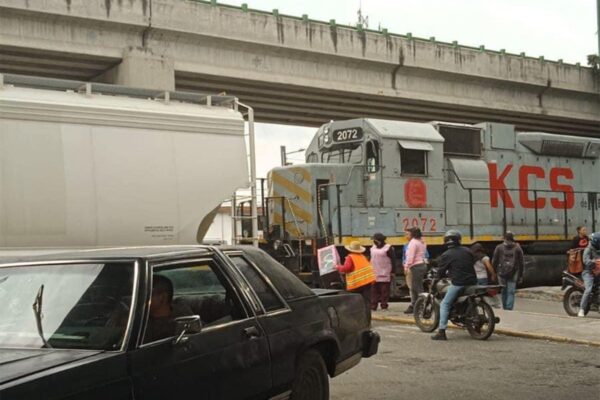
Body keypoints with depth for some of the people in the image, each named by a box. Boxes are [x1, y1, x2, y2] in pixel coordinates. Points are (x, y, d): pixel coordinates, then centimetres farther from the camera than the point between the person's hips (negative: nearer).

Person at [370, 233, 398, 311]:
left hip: (385, 274, -6)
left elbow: (393, 261, -6)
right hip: (374, 274, 6)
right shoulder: (373, 248, 14)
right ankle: (373, 306, 8)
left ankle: (384, 305, 3)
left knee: (384, 290, -2)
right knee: (374, 290, 4)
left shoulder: (388, 248, -5)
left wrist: (393, 272, -9)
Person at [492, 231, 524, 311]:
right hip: (513, 274, 0)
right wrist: (520, 276, 11)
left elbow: (494, 261, 2)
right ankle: (509, 308, -11)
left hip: (502, 273, 0)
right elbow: (521, 263, 6)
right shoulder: (518, 248, 4)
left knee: (504, 291, 13)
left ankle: (505, 308, 19)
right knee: (511, 292, -1)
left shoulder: (499, 248, 1)